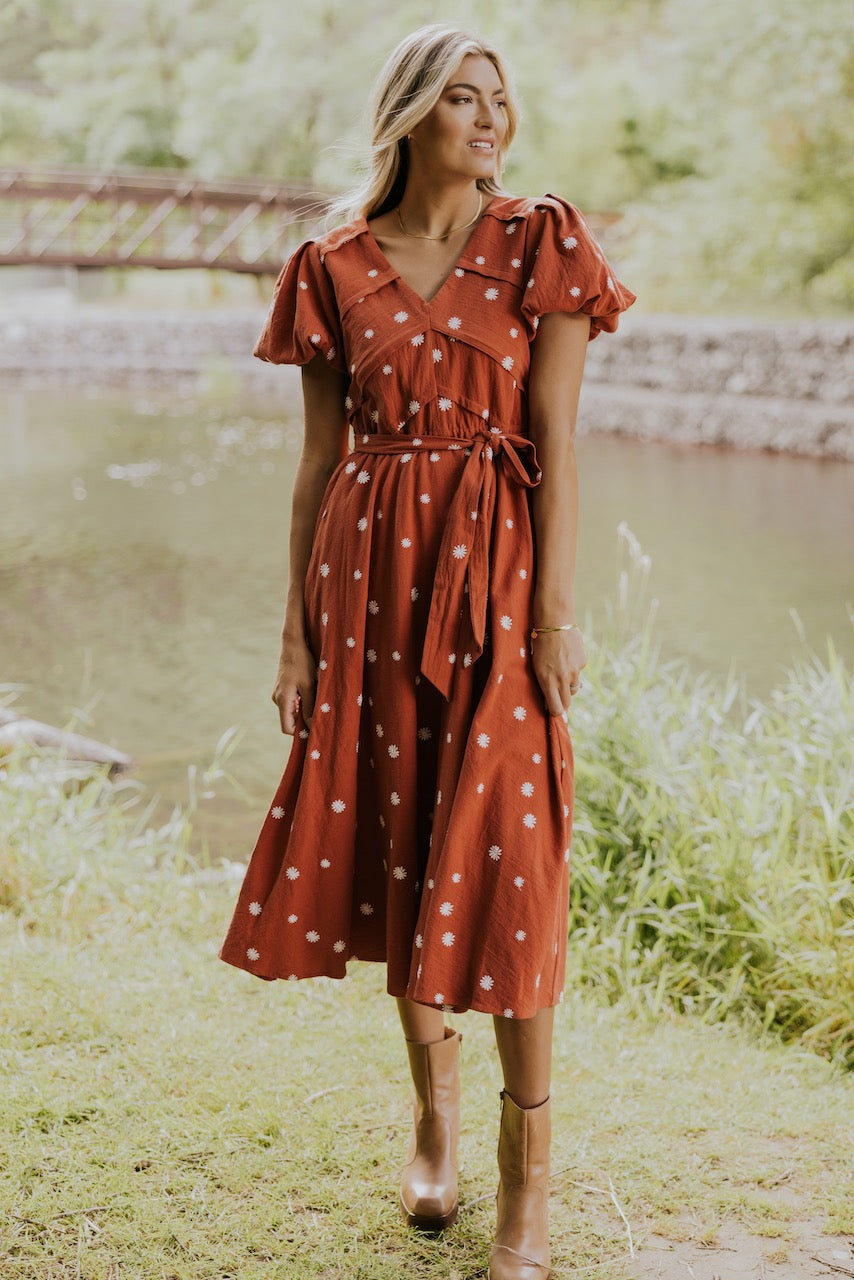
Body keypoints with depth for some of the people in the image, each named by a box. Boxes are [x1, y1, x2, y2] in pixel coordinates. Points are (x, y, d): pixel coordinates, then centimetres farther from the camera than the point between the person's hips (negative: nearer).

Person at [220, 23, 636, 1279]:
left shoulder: (539, 244, 2)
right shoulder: (334, 269, 7)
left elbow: (555, 442, -4)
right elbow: (320, 459, 7)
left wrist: (555, 610, -10)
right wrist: (296, 631, 4)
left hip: (496, 570, -2)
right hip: (371, 571, 3)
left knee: (505, 855, -5)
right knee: (392, 839, 9)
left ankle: (529, 1172, 6)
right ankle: (434, 1109, 30)